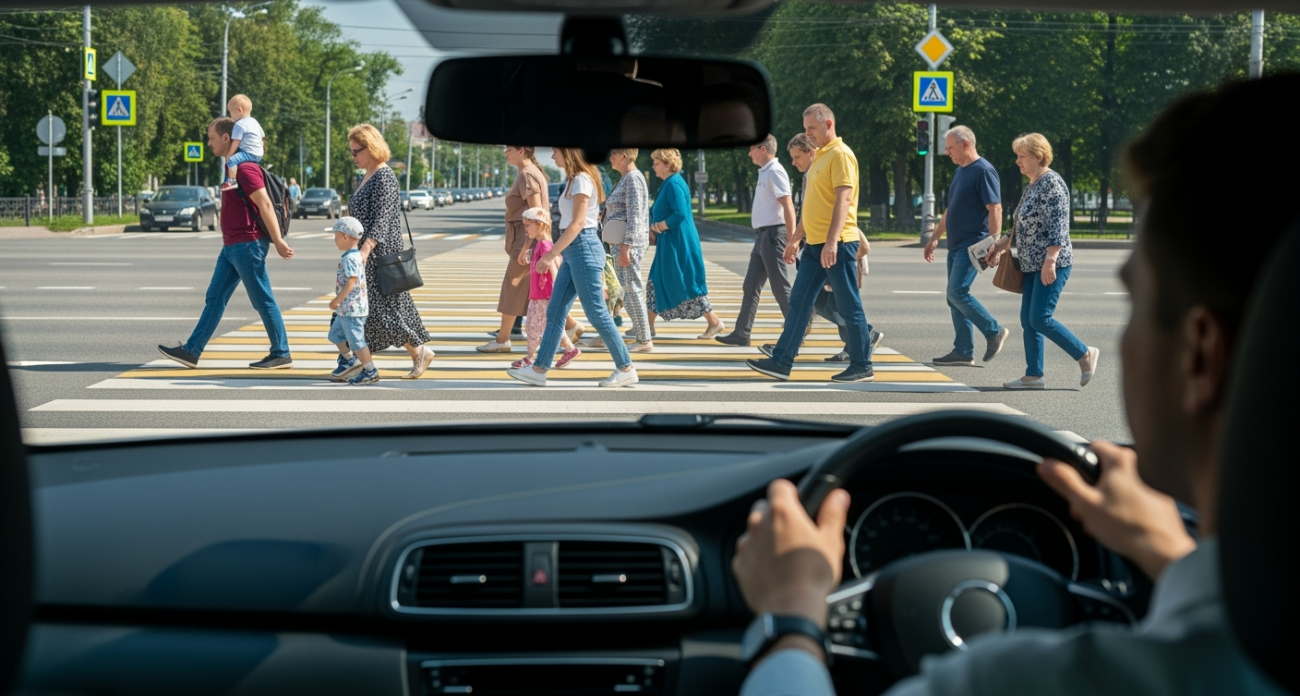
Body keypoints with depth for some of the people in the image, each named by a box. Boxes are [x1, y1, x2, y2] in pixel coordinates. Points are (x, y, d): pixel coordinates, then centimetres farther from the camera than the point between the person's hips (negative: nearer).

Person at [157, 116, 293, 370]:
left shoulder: (244, 168, -16)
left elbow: (265, 205, -20)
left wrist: (278, 241, -21)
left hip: (247, 245, -10)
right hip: (232, 246, 10)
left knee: (263, 301, -2)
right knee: (214, 299, 9)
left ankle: (281, 355, 6)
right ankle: (191, 351, 11)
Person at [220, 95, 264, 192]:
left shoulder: (239, 125, -13)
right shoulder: (254, 122, 16)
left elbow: (235, 143, -16)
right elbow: (263, 136, 25)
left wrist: (228, 156, -10)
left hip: (249, 153, -11)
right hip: (258, 154, 11)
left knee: (231, 160, -25)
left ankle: (232, 181, -35)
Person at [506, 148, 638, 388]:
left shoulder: (581, 179, -13)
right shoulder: (575, 180, 16)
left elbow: (577, 223, -20)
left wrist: (551, 254, -20)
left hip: (583, 248, -10)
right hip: (573, 251, 10)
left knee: (597, 314, -5)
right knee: (554, 312, 8)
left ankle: (626, 369, 3)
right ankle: (539, 369, 10)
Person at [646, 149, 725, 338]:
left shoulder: (674, 184, -17)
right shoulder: (669, 184, 14)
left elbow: (680, 214, -26)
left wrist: (660, 226, -16)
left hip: (679, 244, -10)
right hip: (669, 244, 10)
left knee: (686, 284, -6)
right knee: (657, 282, 12)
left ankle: (714, 322, 0)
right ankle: (649, 325, 17)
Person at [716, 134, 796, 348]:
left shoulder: (774, 173, -14)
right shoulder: (765, 173, 16)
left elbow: (788, 207, -20)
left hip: (773, 235, -10)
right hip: (763, 236, 10)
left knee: (781, 289, -5)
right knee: (750, 287, 11)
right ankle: (741, 334, 15)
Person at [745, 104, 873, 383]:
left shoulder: (840, 155, -11)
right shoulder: (821, 156, 18)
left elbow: (843, 200, -21)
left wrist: (832, 241, -29)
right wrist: (795, 238, 26)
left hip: (837, 244, -10)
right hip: (815, 244, 10)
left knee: (849, 306, -2)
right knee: (798, 302, 7)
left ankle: (862, 366, 6)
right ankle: (782, 362, 8)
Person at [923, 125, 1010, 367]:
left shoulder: (983, 171, -12)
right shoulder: (960, 171, 16)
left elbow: (995, 210, -17)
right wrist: (935, 238, 24)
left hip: (972, 246, -9)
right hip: (956, 245, 9)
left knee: (957, 293, -16)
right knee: (955, 298, 6)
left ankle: (994, 332, -1)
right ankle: (963, 351, 10)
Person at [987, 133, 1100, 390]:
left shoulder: (1052, 183, -12)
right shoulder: (1032, 186, 17)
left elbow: (1059, 227, -20)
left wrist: (1050, 261, -26)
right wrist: (999, 246, 21)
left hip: (1052, 265, -10)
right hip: (1032, 265, 10)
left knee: (1040, 319, -12)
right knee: (1028, 320, 5)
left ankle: (1085, 354, 1)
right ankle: (1034, 375, 8)